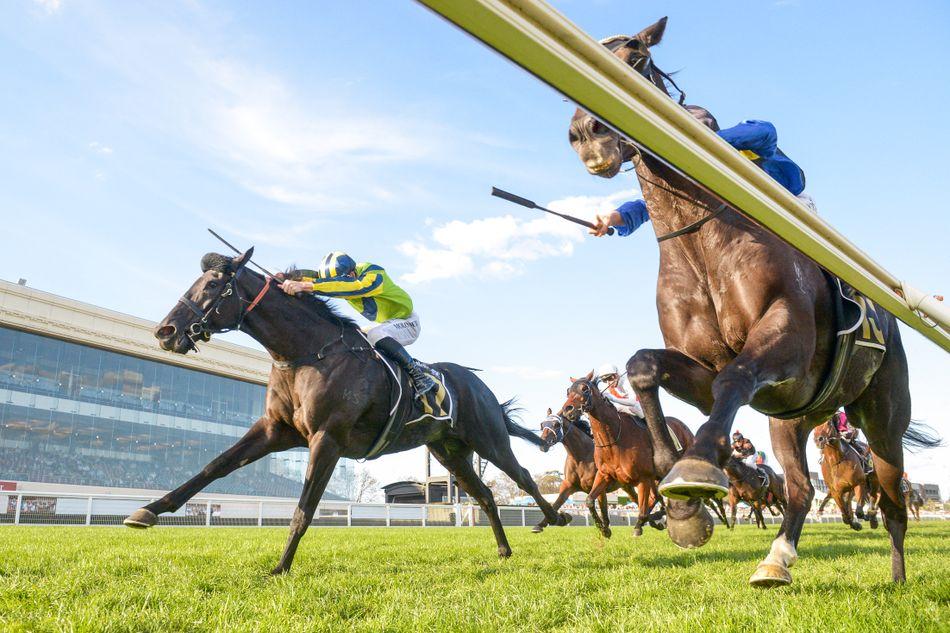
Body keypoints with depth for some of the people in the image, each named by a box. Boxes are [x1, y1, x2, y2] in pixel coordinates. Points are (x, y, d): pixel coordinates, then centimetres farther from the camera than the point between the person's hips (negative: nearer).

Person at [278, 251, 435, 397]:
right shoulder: (341, 275, -7)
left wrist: (306, 286, -57)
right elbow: (314, 276, -21)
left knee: (374, 334, -33)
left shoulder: (374, 275, -31)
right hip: (384, 324, 9)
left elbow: (349, 286, -49)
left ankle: (417, 373, -24)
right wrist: (287, 279, -42)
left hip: (407, 321, -9)